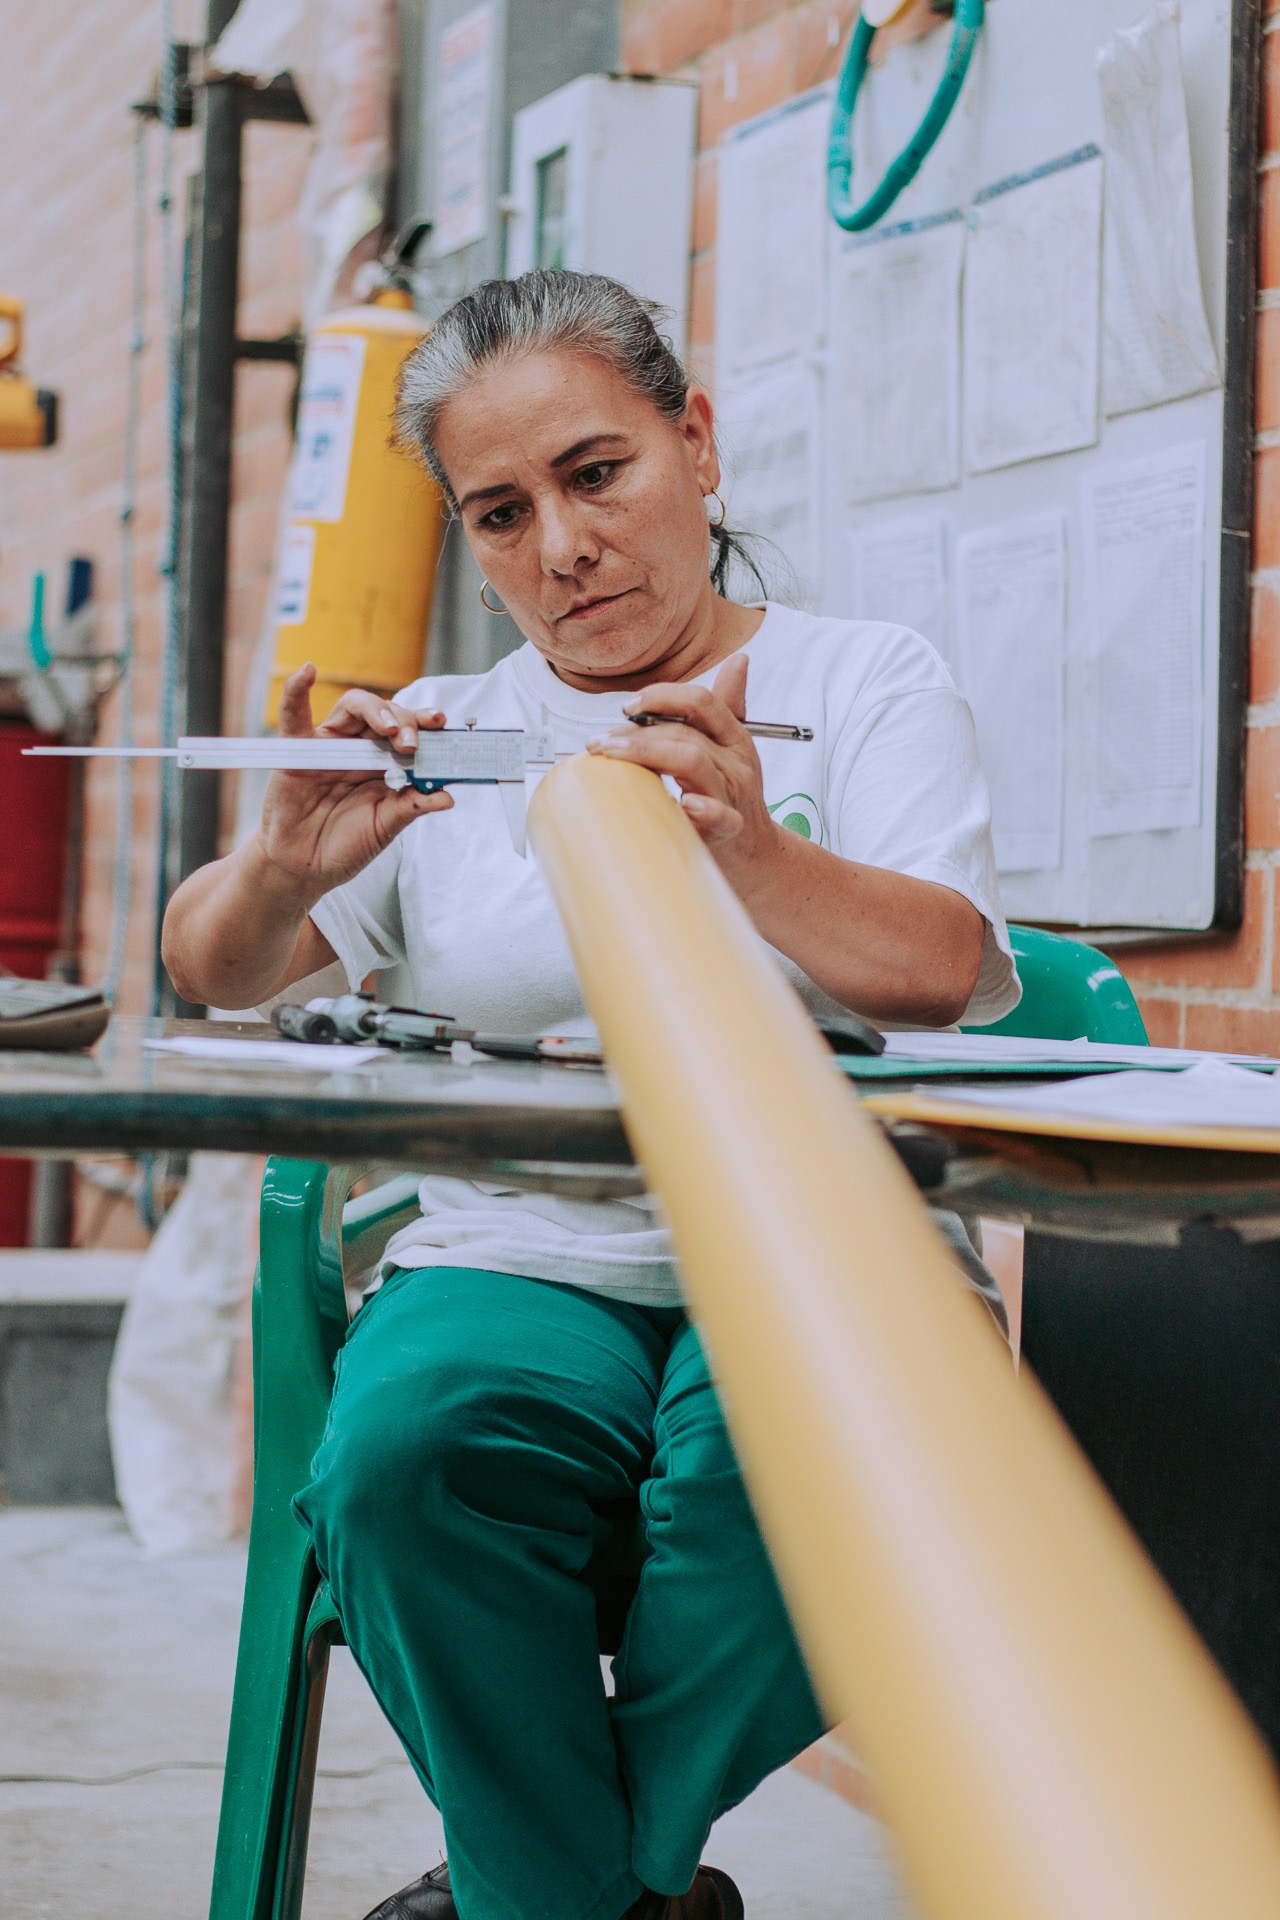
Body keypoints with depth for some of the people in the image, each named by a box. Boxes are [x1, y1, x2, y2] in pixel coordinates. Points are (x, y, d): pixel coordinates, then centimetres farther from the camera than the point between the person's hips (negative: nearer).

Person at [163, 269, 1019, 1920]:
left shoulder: (864, 682, 9)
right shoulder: (444, 739, 15)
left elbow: (951, 977, -7)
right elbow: (206, 972, 8)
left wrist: (754, 858, -29)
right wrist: (284, 865, -17)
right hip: (522, 1258, 1)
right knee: (405, 1448, -32)